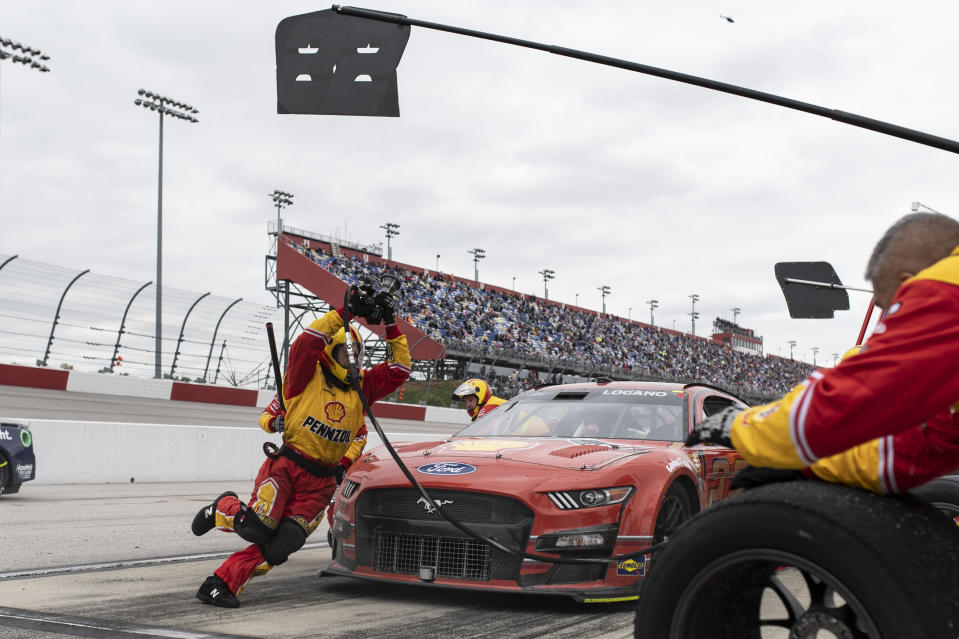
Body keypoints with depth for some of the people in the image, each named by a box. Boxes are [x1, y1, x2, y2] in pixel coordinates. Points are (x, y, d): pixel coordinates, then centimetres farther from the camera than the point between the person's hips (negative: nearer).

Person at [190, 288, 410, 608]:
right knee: (258, 528, -18)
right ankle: (223, 509, 16)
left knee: (282, 544, -11)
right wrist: (346, 312, -23)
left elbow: (399, 369, 11)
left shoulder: (361, 386, 14)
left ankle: (222, 584, -2)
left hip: (321, 482, 4)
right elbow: (307, 341, -18)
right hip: (286, 465, -4)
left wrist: (391, 327, 1)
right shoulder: (309, 375, 0)